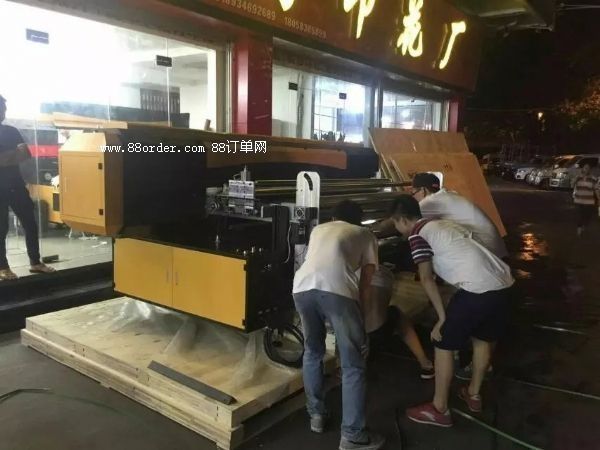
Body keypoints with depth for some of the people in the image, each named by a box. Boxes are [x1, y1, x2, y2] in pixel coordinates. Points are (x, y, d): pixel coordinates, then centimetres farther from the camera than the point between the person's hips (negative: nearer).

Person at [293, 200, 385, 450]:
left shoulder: (318, 229, 37)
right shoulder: (365, 235, 27)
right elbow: (365, 281, 22)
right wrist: (357, 309, 33)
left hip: (302, 286, 4)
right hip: (337, 290, -3)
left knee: (312, 352, 26)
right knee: (353, 363, 10)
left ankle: (316, 415, 34)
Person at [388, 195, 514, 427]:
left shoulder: (417, 234, 0)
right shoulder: (446, 223, 25)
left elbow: (427, 279, -4)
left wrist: (442, 317, 0)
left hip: (478, 289, -9)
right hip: (504, 282, 9)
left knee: (444, 345, 8)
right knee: (483, 339, 27)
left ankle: (439, 410, 19)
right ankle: (473, 395, 44)